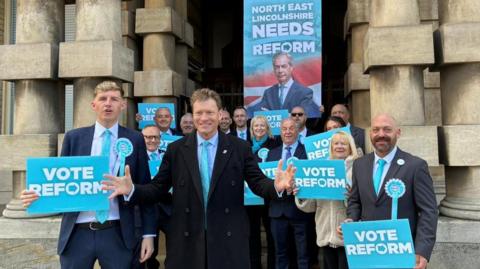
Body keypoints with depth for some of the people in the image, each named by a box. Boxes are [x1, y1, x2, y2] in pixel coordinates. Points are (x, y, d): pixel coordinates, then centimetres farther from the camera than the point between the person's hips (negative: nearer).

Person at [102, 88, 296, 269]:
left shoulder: (240, 148, 1)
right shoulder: (175, 149, 4)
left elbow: (257, 182, -3)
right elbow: (158, 189, 3)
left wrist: (277, 186, -23)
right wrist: (132, 190, -14)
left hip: (228, 240, 0)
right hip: (186, 241, 1)